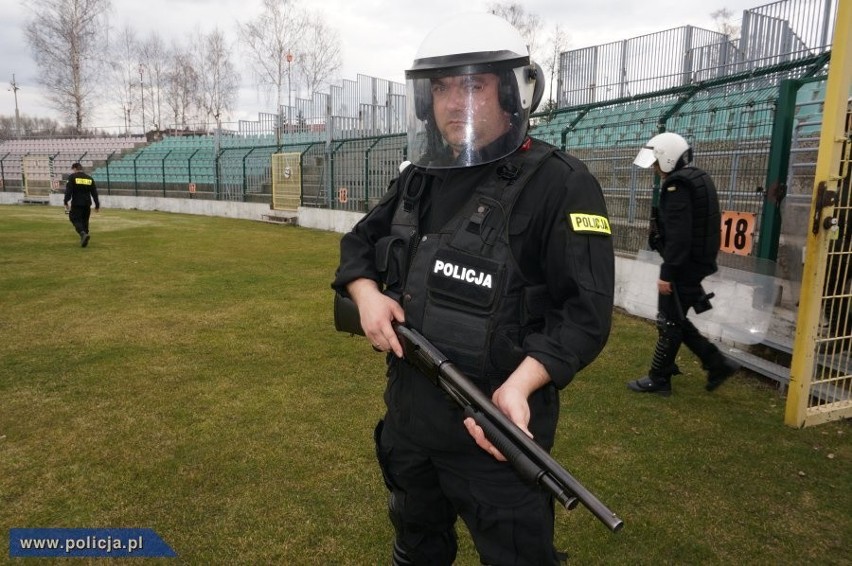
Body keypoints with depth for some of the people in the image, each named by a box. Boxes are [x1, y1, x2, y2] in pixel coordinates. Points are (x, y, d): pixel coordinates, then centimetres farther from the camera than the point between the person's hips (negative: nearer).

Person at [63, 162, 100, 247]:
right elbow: (94, 193, 13)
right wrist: (97, 205, 16)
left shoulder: (72, 177, -1)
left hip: (76, 204, -5)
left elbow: (68, 191, -10)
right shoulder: (90, 178, 13)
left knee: (75, 219, -2)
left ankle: (83, 234, -28)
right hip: (87, 204, 5)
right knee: (85, 221, 13)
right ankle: (84, 240, 13)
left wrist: (66, 203, -9)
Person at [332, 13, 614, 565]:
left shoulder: (560, 183, -15)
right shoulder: (419, 178, 6)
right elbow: (360, 242, 15)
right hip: (408, 413, 7)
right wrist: (366, 293, -6)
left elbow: (587, 309, -18)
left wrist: (521, 383, -32)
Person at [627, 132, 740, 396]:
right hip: (694, 263, 10)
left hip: (683, 266, -10)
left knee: (669, 323, 1)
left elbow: (678, 234, -25)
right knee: (675, 320, 18)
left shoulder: (677, 185, -18)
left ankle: (658, 379, 13)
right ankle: (718, 363, 22)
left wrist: (667, 272, -22)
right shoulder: (697, 179, 14)